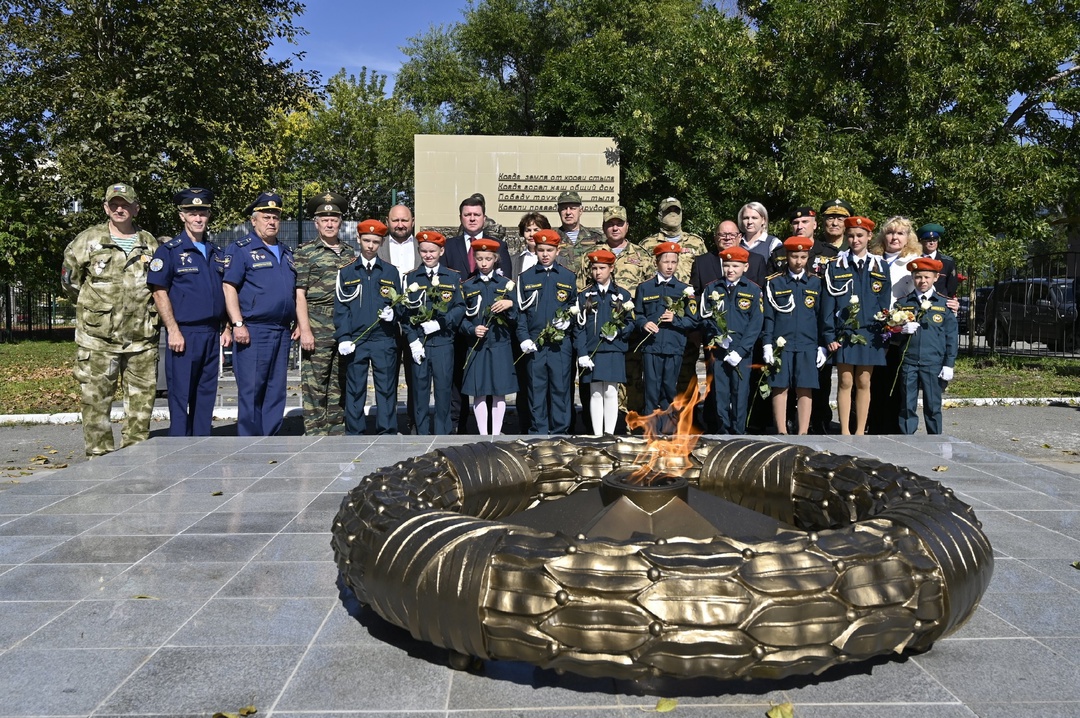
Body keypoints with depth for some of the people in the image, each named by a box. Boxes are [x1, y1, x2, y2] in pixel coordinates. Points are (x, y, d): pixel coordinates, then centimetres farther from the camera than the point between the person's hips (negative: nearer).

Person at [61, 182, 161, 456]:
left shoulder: (151, 244, 10)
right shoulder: (88, 241, 2)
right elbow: (70, 281, 11)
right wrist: (92, 309, 14)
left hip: (142, 338, 3)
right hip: (98, 339, -2)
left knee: (142, 399, 8)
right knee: (95, 400, 0)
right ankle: (99, 456, 9)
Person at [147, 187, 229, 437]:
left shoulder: (217, 254, 15)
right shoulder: (169, 251, -2)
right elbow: (159, 292, -7)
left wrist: (226, 328, 10)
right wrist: (173, 330, -14)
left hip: (212, 333, 6)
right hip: (184, 333, -5)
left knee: (206, 394, 10)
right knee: (181, 395, -1)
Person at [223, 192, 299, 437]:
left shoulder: (286, 253, 19)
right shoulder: (240, 249, -2)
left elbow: (294, 290, 24)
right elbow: (229, 288, -9)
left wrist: (298, 322, 15)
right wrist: (238, 324, -17)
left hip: (282, 331, 7)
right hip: (253, 331, -6)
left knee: (276, 390, 9)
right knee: (251, 390, -3)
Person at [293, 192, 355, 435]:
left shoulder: (350, 253, 16)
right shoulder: (305, 252, 2)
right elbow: (299, 294, -3)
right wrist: (305, 330, -11)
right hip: (317, 329, -4)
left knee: (341, 383, 9)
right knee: (314, 383, -4)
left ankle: (338, 431, 17)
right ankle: (315, 434, 1)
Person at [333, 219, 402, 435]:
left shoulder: (391, 271, 9)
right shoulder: (346, 272, 7)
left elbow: (399, 304, 13)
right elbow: (340, 307, 3)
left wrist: (393, 313, -11)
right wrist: (343, 337, -6)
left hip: (384, 339, 0)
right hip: (355, 340, 0)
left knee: (387, 389, 2)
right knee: (355, 390, 4)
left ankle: (387, 433, 10)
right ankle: (354, 434, 13)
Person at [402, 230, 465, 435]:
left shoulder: (453, 277, 6)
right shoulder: (411, 278, 7)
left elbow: (460, 308, 1)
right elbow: (406, 311, 3)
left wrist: (439, 323, -14)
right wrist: (412, 340, -7)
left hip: (443, 342, -1)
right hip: (418, 343, 1)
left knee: (444, 389, 2)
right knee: (420, 389, 5)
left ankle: (442, 433, 12)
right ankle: (422, 433, 14)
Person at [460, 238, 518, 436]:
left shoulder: (506, 284, 6)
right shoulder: (467, 286, 7)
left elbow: (515, 317, 4)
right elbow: (461, 317, 7)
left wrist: (509, 305, -17)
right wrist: (472, 329, -12)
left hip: (500, 345, 0)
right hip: (476, 346, 1)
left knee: (499, 392, 2)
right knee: (479, 393, 2)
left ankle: (496, 434, 11)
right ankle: (483, 434, 12)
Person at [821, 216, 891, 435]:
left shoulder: (879, 267, 8)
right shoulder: (836, 266, 3)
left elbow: (884, 304, 8)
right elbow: (828, 303, 0)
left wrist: (883, 334, 1)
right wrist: (829, 335, -6)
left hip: (869, 334, 1)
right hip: (844, 333, -1)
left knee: (863, 383, 6)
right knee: (845, 382, 0)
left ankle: (860, 431, 13)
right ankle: (845, 431, 7)